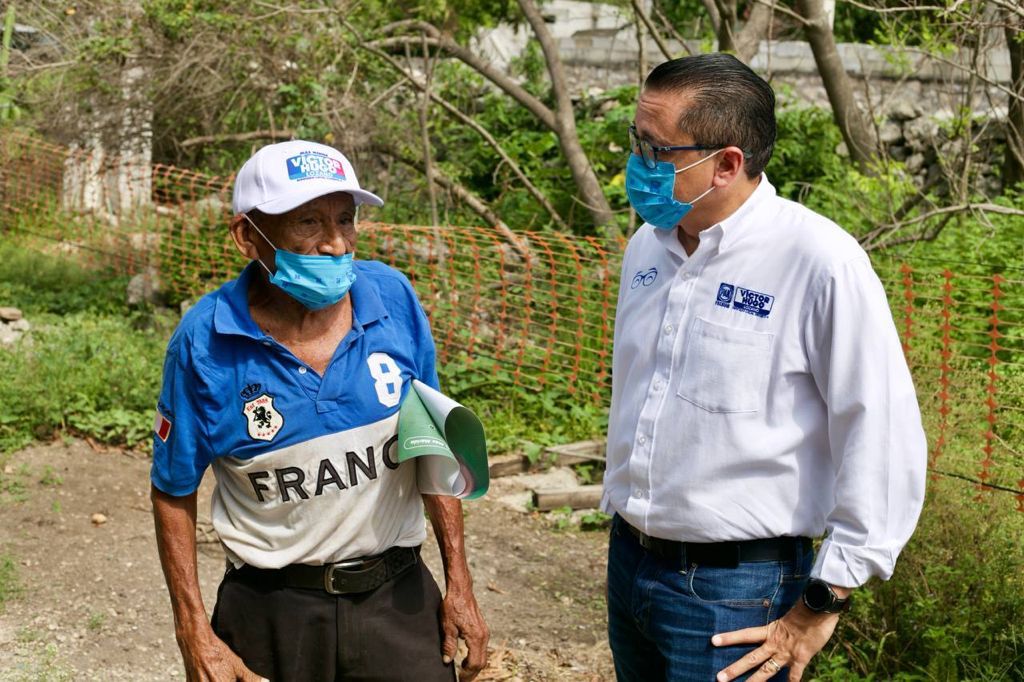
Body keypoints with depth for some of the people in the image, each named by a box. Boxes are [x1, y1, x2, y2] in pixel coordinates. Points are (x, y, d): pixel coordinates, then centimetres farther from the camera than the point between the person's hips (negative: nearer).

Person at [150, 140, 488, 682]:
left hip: (399, 598, 2)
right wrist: (195, 636, -7)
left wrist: (459, 582, 4)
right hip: (271, 611, -1)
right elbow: (174, 493, -3)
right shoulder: (205, 342, -14)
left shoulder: (393, 299, -8)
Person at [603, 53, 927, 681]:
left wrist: (822, 606, -13)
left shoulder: (820, 262, -18)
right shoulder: (648, 245, 4)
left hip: (733, 590, -6)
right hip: (628, 563, 7)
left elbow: (886, 446, -17)